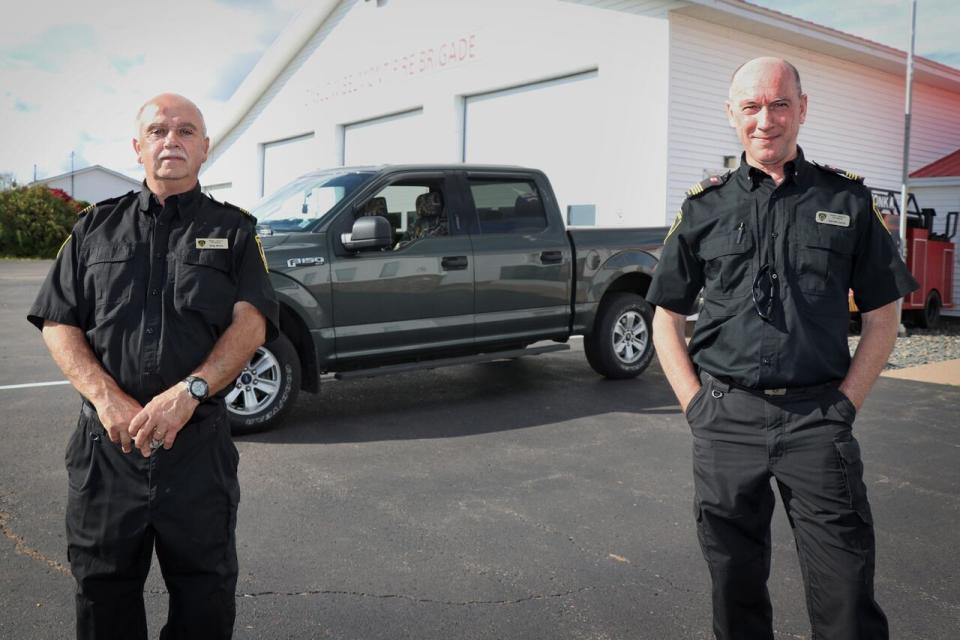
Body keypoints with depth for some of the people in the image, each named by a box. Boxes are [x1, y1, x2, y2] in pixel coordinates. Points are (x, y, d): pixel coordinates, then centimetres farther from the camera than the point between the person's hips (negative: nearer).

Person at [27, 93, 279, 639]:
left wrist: (188, 393, -21)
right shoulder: (97, 226, 11)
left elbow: (251, 323, -6)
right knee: (103, 590, 14)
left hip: (199, 442, -1)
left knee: (205, 592, 9)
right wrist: (107, 398, -12)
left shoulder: (233, 230, 6)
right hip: (105, 439, 2)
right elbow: (58, 325, 5)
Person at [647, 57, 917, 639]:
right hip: (725, 422, 1)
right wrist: (697, 405, 0)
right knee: (736, 590, 13)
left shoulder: (847, 199, 4)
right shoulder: (703, 208, 6)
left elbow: (883, 318, 7)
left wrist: (843, 405, -2)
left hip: (818, 419, -1)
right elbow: (667, 320, 10)